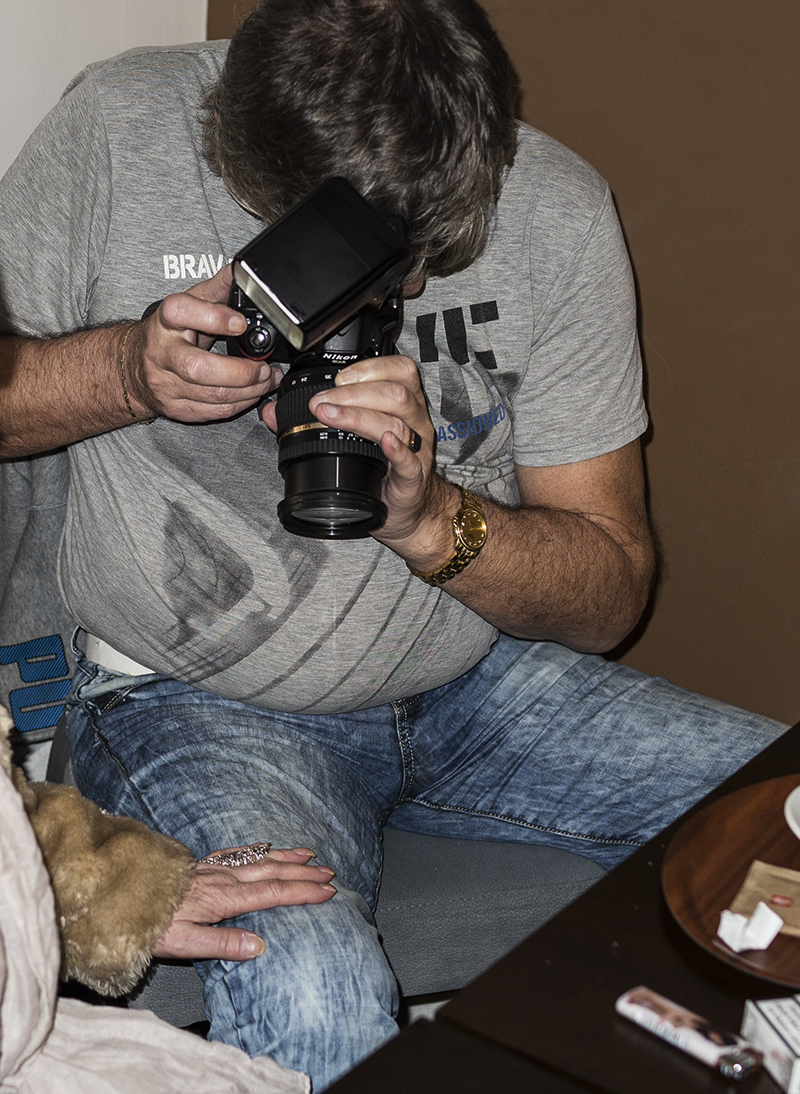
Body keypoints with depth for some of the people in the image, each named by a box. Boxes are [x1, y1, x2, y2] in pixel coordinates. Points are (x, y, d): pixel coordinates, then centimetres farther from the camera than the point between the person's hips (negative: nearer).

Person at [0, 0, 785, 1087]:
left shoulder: (558, 210, -9)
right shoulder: (121, 129, -13)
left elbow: (611, 594, -6)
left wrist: (431, 518, -25)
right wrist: (128, 372, -22)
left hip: (477, 682, 4)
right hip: (198, 701, -3)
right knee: (314, 1005, -34)